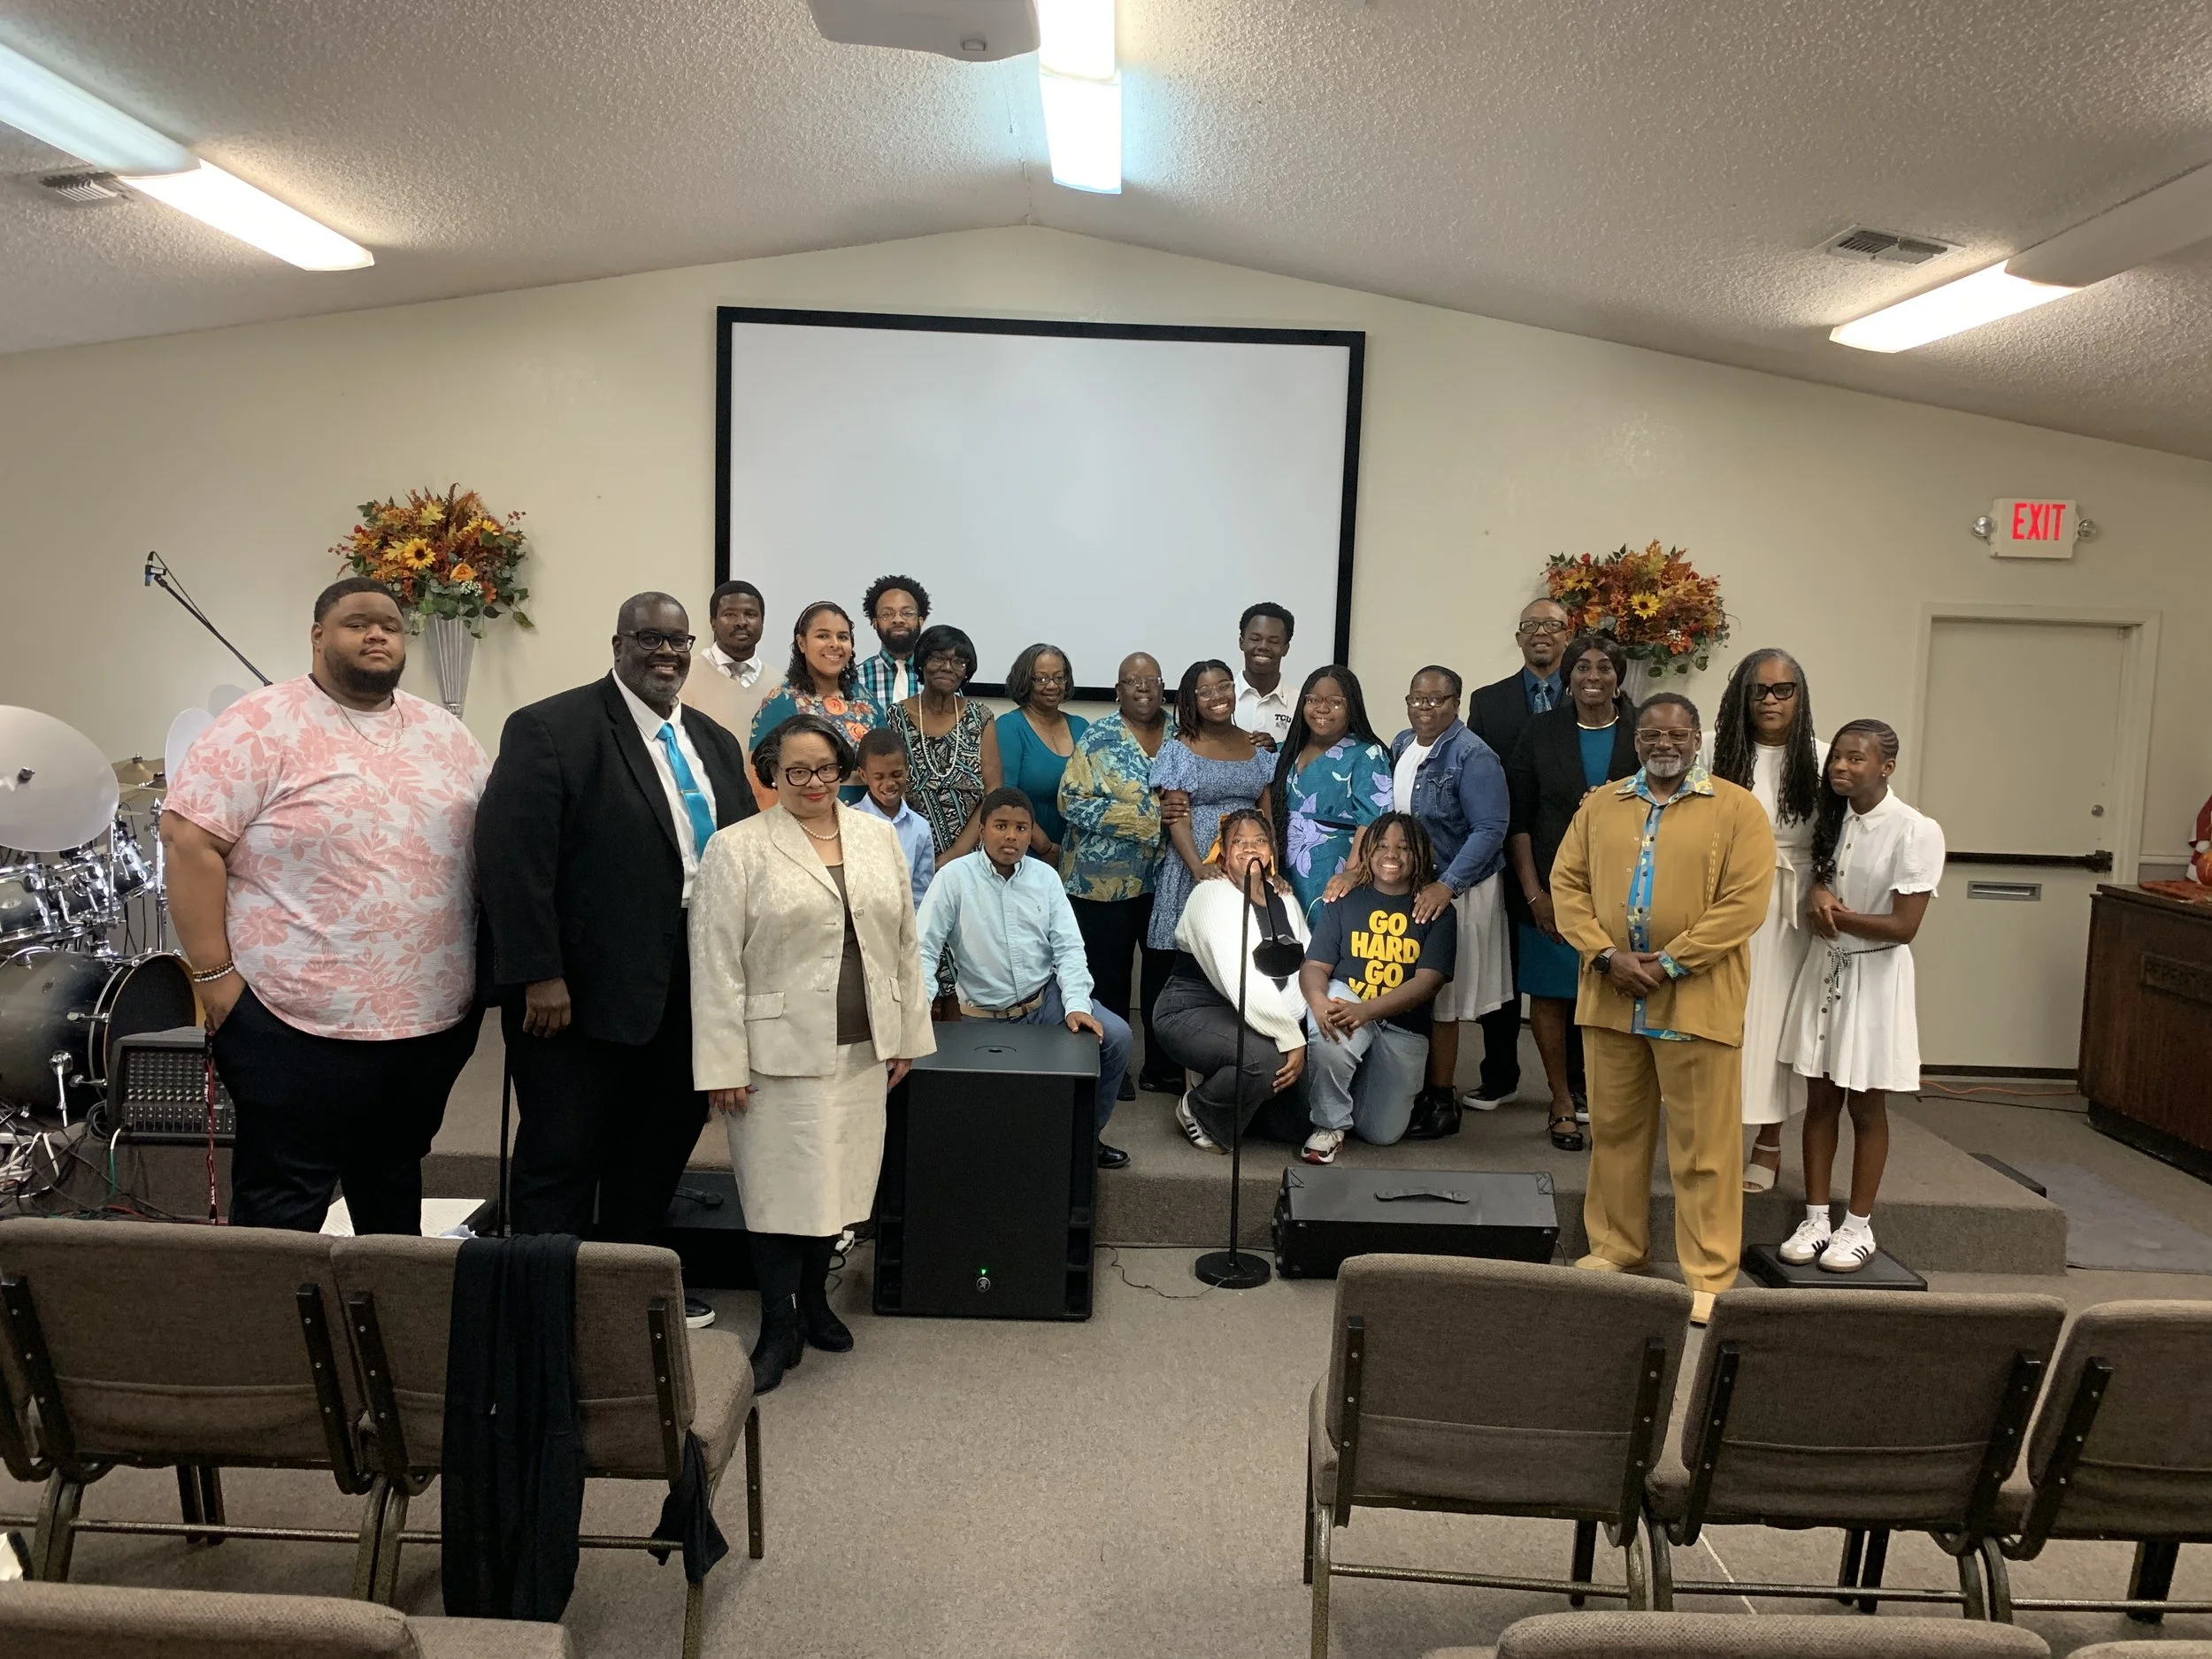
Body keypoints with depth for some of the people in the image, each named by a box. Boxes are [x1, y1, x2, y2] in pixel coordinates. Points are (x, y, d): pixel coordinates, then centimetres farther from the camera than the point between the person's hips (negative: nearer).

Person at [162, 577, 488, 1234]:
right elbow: (191, 841, -12)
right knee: (283, 1210, 5)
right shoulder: (260, 727, -8)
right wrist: (214, 977, -15)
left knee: (394, 1187, 20)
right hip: (301, 1023, -5)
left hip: (435, 1020, 6)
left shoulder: (445, 734, 10)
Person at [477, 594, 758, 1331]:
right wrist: (539, 976, -19)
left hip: (686, 991, 7)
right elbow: (512, 855, -16)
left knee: (661, 1146, 15)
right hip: (582, 991, -6)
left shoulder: (715, 742, 12)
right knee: (563, 1157, 6)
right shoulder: (550, 730, -9)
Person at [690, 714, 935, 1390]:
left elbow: (905, 941, 11)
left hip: (861, 1049, 5)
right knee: (783, 1187, 2)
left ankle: (813, 1300, 32)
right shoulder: (736, 849, -6)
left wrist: (908, 1032, 9)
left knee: (837, 1178, 13)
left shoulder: (879, 837, 8)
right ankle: (779, 1329, 16)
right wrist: (723, 1066, -12)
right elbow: (716, 963, -9)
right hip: (780, 1050, -4)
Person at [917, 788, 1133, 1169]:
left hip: (1047, 1000, 3)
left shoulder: (1045, 876, 3)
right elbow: (924, 950, -10)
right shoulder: (955, 877, -7)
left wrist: (1076, 1005, -16)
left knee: (1115, 1035, -16)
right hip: (986, 1016, -3)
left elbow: (1068, 948, -1)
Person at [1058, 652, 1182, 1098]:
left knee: (1165, 970, 8)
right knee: (1108, 976, 5)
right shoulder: (1098, 738, -4)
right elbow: (1072, 801, -11)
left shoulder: (1181, 734, 7)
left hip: (1166, 877, 3)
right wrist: (1144, 821, -16)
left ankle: (1162, 1067, 21)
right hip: (1105, 878, -3)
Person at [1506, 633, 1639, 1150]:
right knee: (1550, 994, 3)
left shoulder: (1642, 733, 2)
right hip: (1552, 889, 0)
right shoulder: (1541, 733, 3)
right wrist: (1533, 893, -5)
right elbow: (1518, 819, 0)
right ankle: (1563, 1102, 14)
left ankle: (1594, 1092, 19)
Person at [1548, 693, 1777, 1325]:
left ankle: (1708, 1274, 12)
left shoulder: (1736, 809, -1)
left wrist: (1670, 964, -14)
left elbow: (1744, 901, -9)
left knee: (1703, 1143, 2)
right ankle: (1616, 1247, 28)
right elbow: (1567, 883, 6)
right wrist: (1607, 955, -9)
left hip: (1698, 1000, -4)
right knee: (1614, 1129, 13)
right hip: (1610, 997, 4)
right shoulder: (1600, 806, 11)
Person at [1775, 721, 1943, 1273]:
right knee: (1820, 1100, 9)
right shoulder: (1829, 820, 5)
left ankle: (1859, 1227, 18)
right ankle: (1815, 1219, 17)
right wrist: (1819, 898, -4)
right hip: (1824, 968, 6)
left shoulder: (1916, 831, -15)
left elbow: (1904, 927, -18)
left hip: (1875, 976, -5)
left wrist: (1833, 914, -11)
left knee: (1866, 1105, 5)